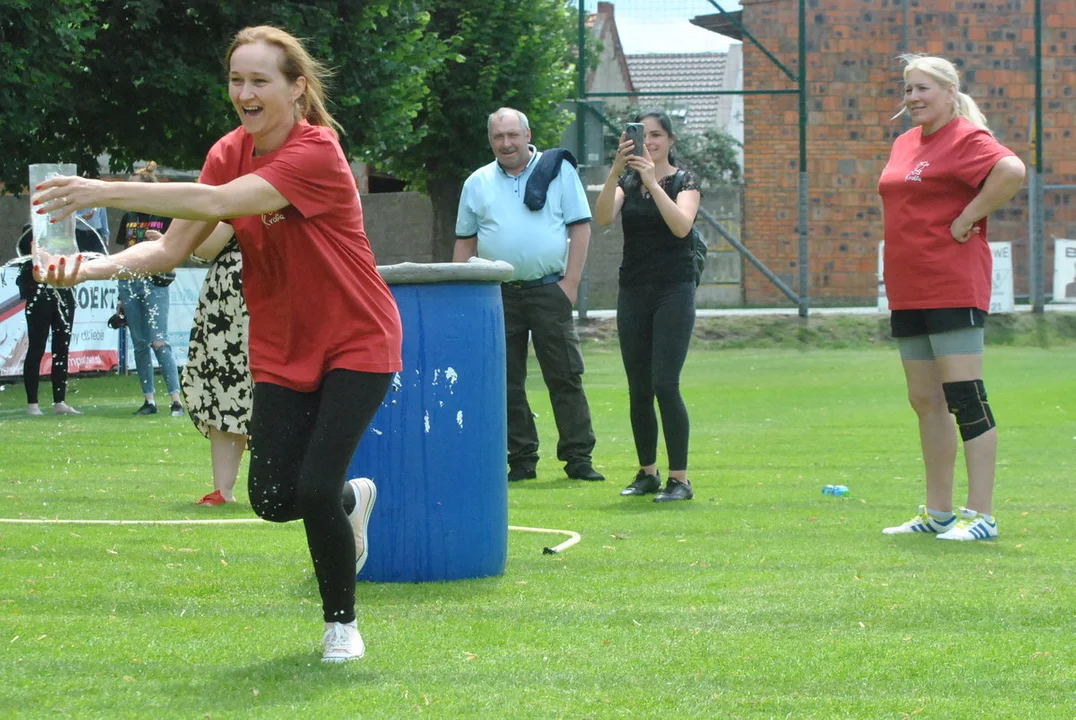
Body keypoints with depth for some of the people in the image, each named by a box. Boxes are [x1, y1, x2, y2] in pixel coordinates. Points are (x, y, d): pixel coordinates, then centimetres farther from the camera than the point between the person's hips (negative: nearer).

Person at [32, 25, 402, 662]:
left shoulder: (316, 154, -23)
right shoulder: (230, 154, -1)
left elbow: (217, 203, -36)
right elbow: (175, 247, -7)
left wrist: (109, 193, -41)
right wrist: (95, 268, -25)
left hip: (356, 344, -6)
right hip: (284, 350, 6)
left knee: (314, 492, -15)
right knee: (273, 499, -3)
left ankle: (342, 622, 11)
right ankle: (352, 498, 34)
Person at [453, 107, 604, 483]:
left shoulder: (559, 171, 4)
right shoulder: (477, 183, 12)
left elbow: (580, 226, 2)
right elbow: (465, 241, 14)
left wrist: (570, 281, -7)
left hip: (548, 289, -3)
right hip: (498, 294, 3)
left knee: (565, 375, -5)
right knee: (507, 382, 3)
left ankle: (578, 457, -3)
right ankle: (521, 460, 9)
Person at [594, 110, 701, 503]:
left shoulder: (684, 180, -1)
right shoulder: (626, 181, 9)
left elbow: (681, 225, -19)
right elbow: (603, 217, -11)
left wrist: (652, 182, -25)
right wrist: (616, 169, -22)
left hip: (673, 291, -4)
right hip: (633, 292, 4)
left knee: (665, 385, -13)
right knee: (638, 390, 6)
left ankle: (680, 478, -9)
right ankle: (647, 472, 18)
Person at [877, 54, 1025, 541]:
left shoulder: (966, 138, -11)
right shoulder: (904, 144, 17)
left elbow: (1013, 171, -29)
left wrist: (968, 218, -21)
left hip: (953, 289, -9)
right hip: (908, 292, 10)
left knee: (964, 399, -10)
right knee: (925, 402, 13)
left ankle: (980, 515, -9)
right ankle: (938, 513, 21)